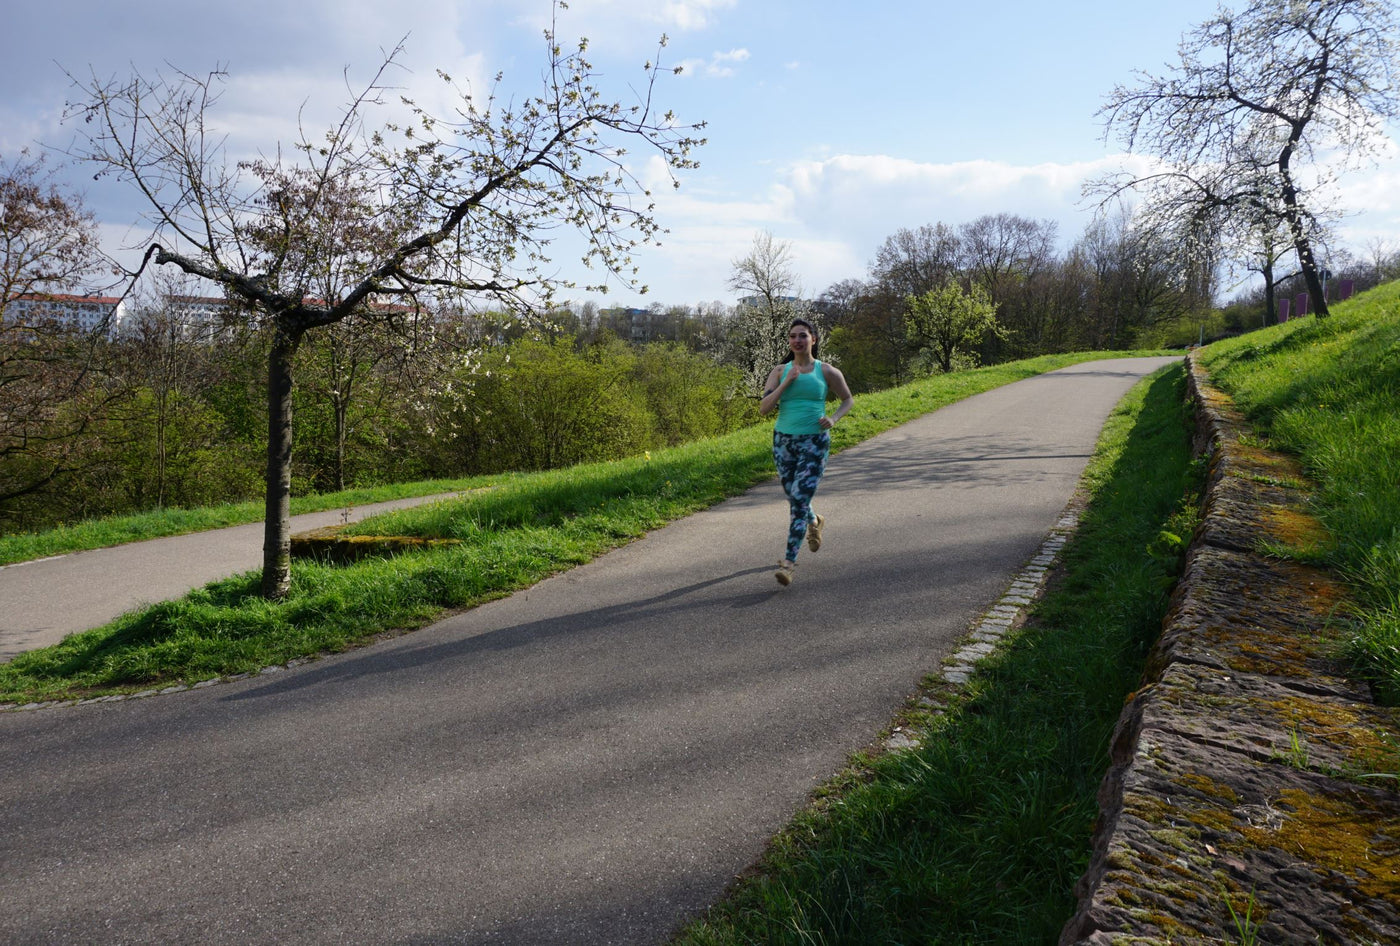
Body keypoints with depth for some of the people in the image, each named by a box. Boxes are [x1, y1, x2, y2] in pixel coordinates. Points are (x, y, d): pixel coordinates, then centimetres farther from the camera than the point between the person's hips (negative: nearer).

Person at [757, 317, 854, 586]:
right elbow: (764, 408, -6)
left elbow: (847, 399, 13)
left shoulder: (826, 372, 0)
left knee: (800, 500, -14)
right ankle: (814, 522, 52)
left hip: (814, 443, -3)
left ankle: (789, 562, -11)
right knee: (793, 499, 17)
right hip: (783, 442, 3)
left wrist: (833, 418, -6)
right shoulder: (780, 371, 3)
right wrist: (787, 382, -14)